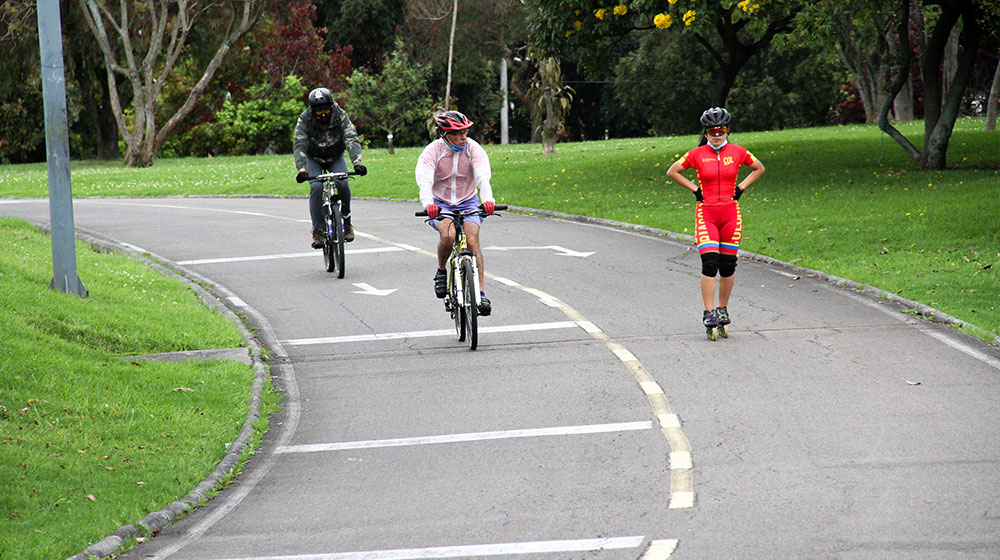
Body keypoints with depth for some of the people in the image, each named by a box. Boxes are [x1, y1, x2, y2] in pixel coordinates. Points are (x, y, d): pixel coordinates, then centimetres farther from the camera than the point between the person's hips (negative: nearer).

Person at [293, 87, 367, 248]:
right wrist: (301, 169, -51)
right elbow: (299, 146, -34)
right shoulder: (305, 120, -27)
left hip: (336, 158, 0)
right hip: (313, 159, 0)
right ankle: (317, 230, -17)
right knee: (316, 187, -25)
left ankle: (346, 222, -3)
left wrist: (357, 163, -51)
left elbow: (352, 140, -34)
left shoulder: (340, 116, -26)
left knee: (342, 183, -25)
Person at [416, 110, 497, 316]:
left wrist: (488, 199, -47)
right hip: (440, 204, -1)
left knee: (472, 240, -21)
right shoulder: (432, 151, -16)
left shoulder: (473, 149, -13)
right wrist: (428, 204, -50)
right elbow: (425, 181, -30)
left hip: (468, 203, 1)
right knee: (448, 234, -31)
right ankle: (441, 272, -3)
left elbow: (483, 177, -26)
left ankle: (481, 294, -20)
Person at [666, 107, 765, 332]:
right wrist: (695, 189, 2)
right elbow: (672, 172, 8)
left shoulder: (737, 152, 2)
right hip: (706, 213, -2)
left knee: (728, 265, 4)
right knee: (710, 263, -13)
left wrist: (741, 188, 7)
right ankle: (709, 312, -9)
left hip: (730, 213, 2)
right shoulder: (697, 154, -2)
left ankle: (723, 308, 21)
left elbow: (759, 168, 18)